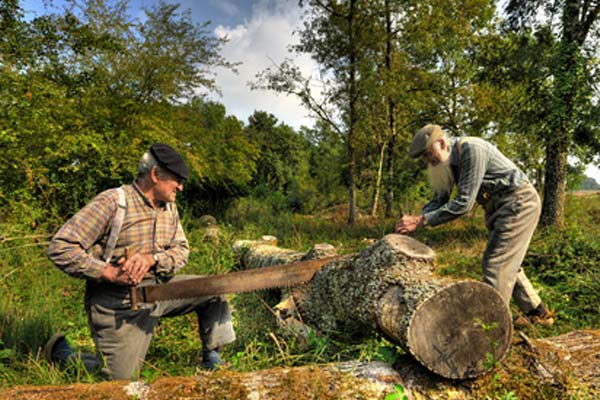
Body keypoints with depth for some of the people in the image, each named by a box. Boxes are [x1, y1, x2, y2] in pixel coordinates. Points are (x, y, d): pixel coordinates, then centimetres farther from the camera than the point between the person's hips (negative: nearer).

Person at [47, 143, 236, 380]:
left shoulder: (169, 207, 4)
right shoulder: (113, 202, -19)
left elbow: (181, 250, 1)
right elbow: (60, 248, -20)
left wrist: (152, 258, -19)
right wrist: (108, 272, -25)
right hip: (118, 302, -6)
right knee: (122, 379, -1)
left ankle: (211, 358, 14)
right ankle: (61, 350, 23)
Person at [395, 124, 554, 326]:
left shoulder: (471, 149, -27)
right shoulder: (448, 160, 1)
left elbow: (464, 202, -31)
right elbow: (440, 200, 3)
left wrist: (422, 220, -30)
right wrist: (414, 220, -15)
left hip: (519, 203, -10)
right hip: (499, 208, 10)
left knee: (495, 264, -13)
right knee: (506, 264, 17)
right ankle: (537, 313, 31)